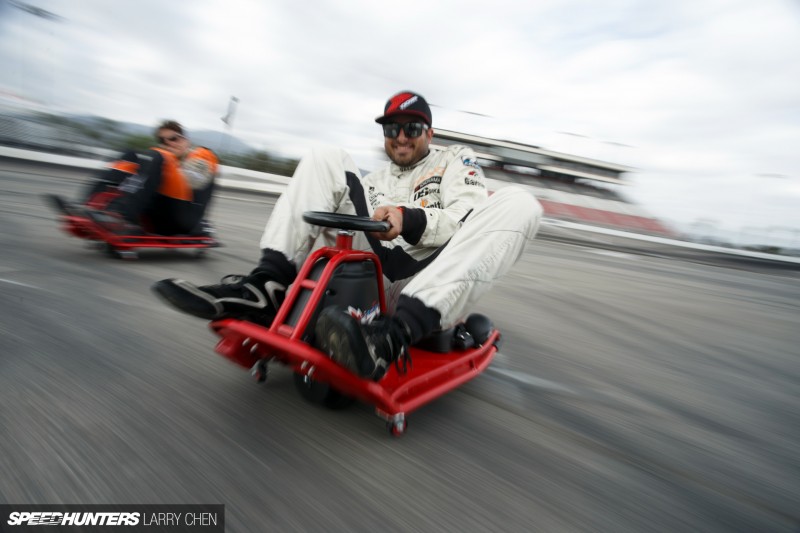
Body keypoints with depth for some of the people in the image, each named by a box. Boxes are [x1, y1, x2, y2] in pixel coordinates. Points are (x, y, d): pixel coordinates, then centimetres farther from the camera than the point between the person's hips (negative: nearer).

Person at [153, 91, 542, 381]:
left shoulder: (455, 160, 18)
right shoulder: (373, 180, 31)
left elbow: (474, 223, -2)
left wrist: (411, 221, -20)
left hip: (432, 289, -2)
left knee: (518, 203, -26)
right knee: (326, 159, -1)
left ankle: (390, 338, -45)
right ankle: (266, 288, -21)